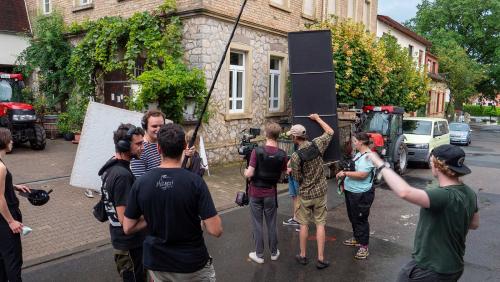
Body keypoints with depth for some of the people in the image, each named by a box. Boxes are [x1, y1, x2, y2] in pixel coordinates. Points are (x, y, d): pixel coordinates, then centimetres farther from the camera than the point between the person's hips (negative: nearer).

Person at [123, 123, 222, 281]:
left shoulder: (141, 183, -11)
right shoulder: (195, 182, -21)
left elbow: (128, 228, -4)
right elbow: (215, 230, -21)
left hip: (156, 263, 3)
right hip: (192, 265, -3)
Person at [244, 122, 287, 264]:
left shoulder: (257, 151, -16)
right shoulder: (282, 155, -7)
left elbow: (249, 174, -18)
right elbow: (281, 176, 1)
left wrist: (245, 172, 4)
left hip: (256, 193, -2)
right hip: (271, 193, 2)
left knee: (257, 224, 8)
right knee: (271, 224, 15)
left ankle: (259, 255, 18)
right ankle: (274, 252, 28)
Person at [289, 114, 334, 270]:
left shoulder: (295, 156, -19)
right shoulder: (317, 144, -10)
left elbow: (298, 178, -10)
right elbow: (330, 132, 8)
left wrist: (291, 170, 8)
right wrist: (317, 118, 16)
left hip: (305, 194, -2)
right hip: (320, 192, 3)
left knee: (304, 224, 13)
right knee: (320, 224, 8)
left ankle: (303, 256, 23)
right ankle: (321, 259, 11)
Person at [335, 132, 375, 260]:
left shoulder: (368, 156, -20)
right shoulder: (358, 154, 10)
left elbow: (362, 174, -28)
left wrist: (345, 173, -21)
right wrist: (344, 173, 8)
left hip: (361, 194, -10)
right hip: (351, 191, 10)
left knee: (361, 219, -1)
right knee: (352, 217, 22)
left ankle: (364, 247, 9)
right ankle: (356, 238, 40)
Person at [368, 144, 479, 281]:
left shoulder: (445, 196, -32)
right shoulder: (469, 193, -3)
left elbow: (405, 192, -47)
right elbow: (474, 224, 13)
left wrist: (381, 165, -39)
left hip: (430, 270, -8)